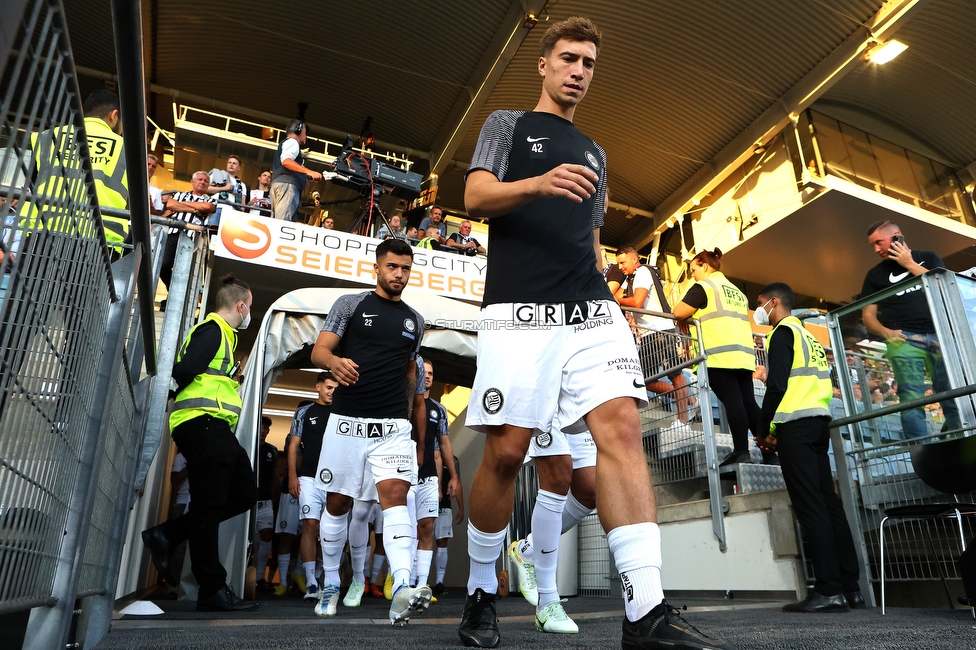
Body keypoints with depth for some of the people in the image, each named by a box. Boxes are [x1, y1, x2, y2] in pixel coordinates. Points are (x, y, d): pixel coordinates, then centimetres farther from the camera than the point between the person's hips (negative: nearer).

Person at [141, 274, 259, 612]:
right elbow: (185, 370, -19)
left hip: (214, 430, 10)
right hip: (203, 422, -10)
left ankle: (166, 535, 12)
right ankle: (213, 590, 0)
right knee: (209, 504, -6)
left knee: (244, 492, 9)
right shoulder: (212, 329, -6)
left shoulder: (222, 333, 26)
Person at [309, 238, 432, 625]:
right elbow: (318, 350, -4)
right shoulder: (351, 304, 4)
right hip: (347, 421, -1)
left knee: (395, 494, -16)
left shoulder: (414, 321, 15)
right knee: (338, 503, 9)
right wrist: (335, 362, -28)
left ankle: (402, 591, -26)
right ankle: (330, 584, 28)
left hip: (393, 425, 2)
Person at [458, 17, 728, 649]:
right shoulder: (508, 123, 17)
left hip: (591, 310, 5)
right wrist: (540, 183, -18)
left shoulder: (594, 153, 30)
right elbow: (476, 197, 1)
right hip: (522, 308, -4)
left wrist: (614, 303, 17)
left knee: (621, 426, -15)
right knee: (506, 450, -5)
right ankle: (481, 592, 16)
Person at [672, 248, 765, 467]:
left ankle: (740, 451, -15)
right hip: (743, 353, 8)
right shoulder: (737, 291, 27)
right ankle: (768, 451, 2)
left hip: (721, 353, -7)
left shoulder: (704, 286, 2)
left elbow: (679, 312, -3)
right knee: (748, 402, 5)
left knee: (732, 401, -12)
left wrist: (677, 310, 20)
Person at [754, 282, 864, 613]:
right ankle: (850, 587, 8)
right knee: (829, 502, 7)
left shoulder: (783, 331, -3)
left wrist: (765, 429, -6)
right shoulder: (807, 334, 24)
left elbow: (777, 384, -14)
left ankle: (829, 590, -12)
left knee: (810, 505, -11)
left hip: (796, 423, -9)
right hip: (819, 421, 9)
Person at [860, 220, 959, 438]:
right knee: (912, 399, -12)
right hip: (904, 339, -1)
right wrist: (886, 333, -10)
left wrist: (910, 264, 0)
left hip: (939, 336, 2)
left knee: (954, 398, -2)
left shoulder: (928, 258, 17)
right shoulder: (876, 274, 14)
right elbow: (868, 316, 9)